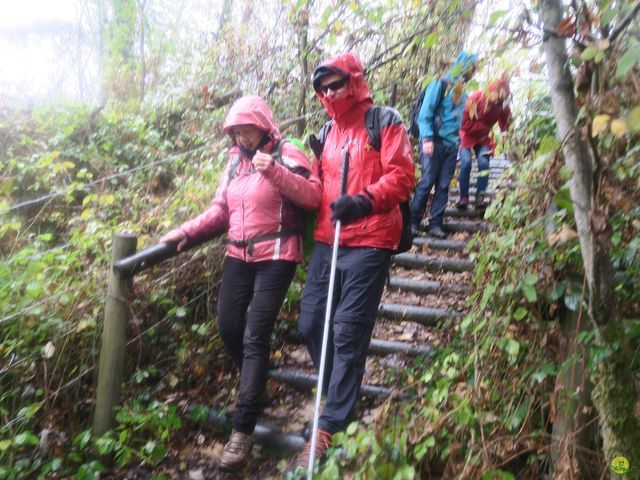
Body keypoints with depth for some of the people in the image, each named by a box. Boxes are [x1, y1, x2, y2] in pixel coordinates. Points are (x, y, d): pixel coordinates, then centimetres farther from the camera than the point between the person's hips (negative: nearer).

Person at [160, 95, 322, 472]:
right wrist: (187, 232, 0)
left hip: (276, 257, -7)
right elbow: (221, 209, 13)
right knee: (228, 328, 9)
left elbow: (313, 196, -18)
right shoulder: (236, 160, 13)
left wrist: (274, 171, -29)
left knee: (255, 338, -10)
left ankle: (244, 430, -2)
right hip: (239, 255, 7)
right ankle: (256, 384, 36)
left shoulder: (286, 155, -6)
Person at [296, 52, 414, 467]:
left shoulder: (385, 121, 0)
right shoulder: (327, 132, 20)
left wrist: (364, 202, -27)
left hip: (369, 243, -7)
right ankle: (343, 396, 28)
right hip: (327, 241, 7)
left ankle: (331, 426, 6)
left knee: (348, 332, -5)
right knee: (311, 324, 6)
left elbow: (401, 176, -11)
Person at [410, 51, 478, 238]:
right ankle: (413, 222, 2)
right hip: (434, 142, -6)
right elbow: (425, 113, -10)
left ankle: (435, 224, 8)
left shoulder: (461, 92, 18)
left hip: (451, 145, 7)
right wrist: (427, 138, -19)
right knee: (427, 182, -7)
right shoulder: (440, 85, -3)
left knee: (443, 186, 3)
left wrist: (458, 140, 9)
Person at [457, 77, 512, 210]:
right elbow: (465, 123, -23)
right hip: (467, 135, -3)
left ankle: (480, 198, -10)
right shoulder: (476, 98, -25)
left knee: (484, 163, -17)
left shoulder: (504, 106, -13)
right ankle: (464, 198, -11)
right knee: (466, 163, -20)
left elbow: (505, 128, -4)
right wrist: (485, 129, -24)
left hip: (483, 138, 3)